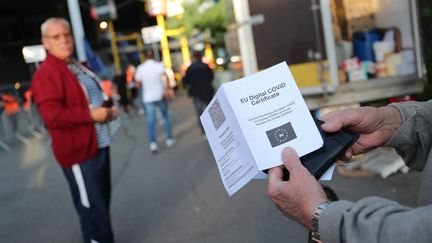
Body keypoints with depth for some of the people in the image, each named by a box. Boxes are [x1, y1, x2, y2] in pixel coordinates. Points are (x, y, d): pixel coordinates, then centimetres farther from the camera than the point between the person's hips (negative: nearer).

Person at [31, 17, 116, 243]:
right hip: (79, 150, -10)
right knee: (92, 207, -3)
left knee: (102, 202, 22)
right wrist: (91, 115, -22)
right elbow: (53, 117, -25)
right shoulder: (46, 74, -16)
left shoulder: (78, 67, 14)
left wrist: (106, 111, 8)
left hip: (98, 145, 10)